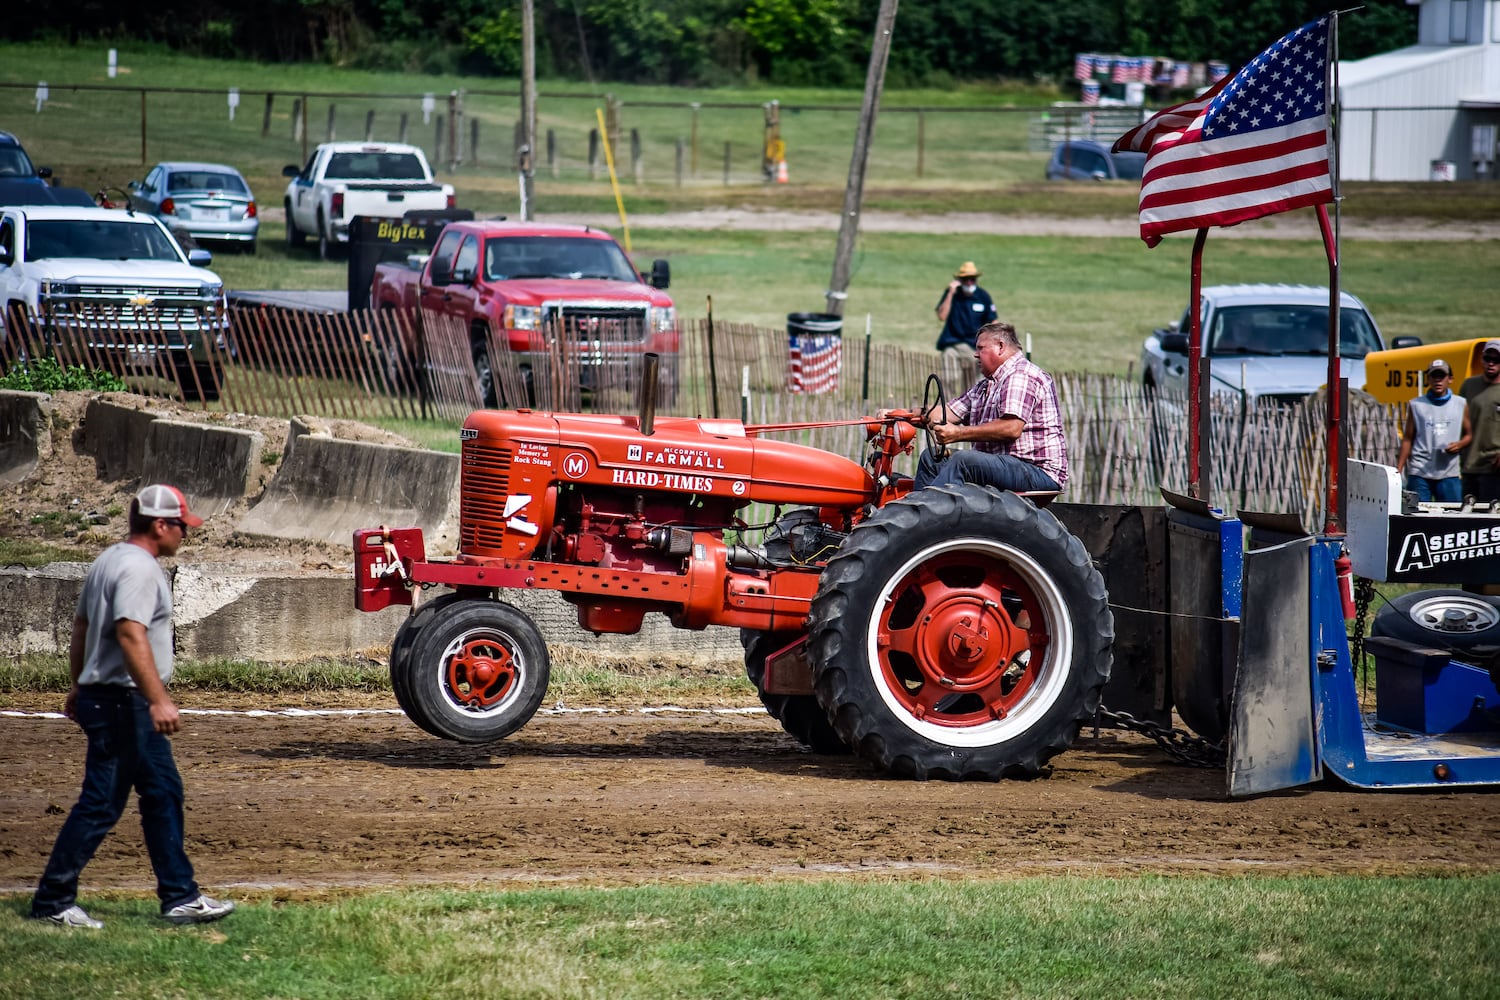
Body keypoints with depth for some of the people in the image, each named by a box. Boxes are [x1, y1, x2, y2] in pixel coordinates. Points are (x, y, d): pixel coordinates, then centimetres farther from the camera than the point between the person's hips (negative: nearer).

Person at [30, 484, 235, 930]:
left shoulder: (108, 560, 15)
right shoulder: (139, 568, -17)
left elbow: (81, 628, 22)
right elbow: (131, 636, -29)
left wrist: (78, 687, 31)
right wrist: (158, 700, -34)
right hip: (123, 702, -11)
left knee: (164, 793, 13)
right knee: (100, 805, -7)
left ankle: (180, 896, 16)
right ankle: (52, 902, -2)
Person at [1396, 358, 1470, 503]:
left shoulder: (1460, 404, 9)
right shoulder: (1416, 405, 7)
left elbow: (1469, 434, 15)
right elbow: (1407, 440, 8)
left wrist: (1459, 445, -8)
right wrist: (1398, 469, 0)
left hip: (1449, 473, 1)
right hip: (1419, 473, -1)